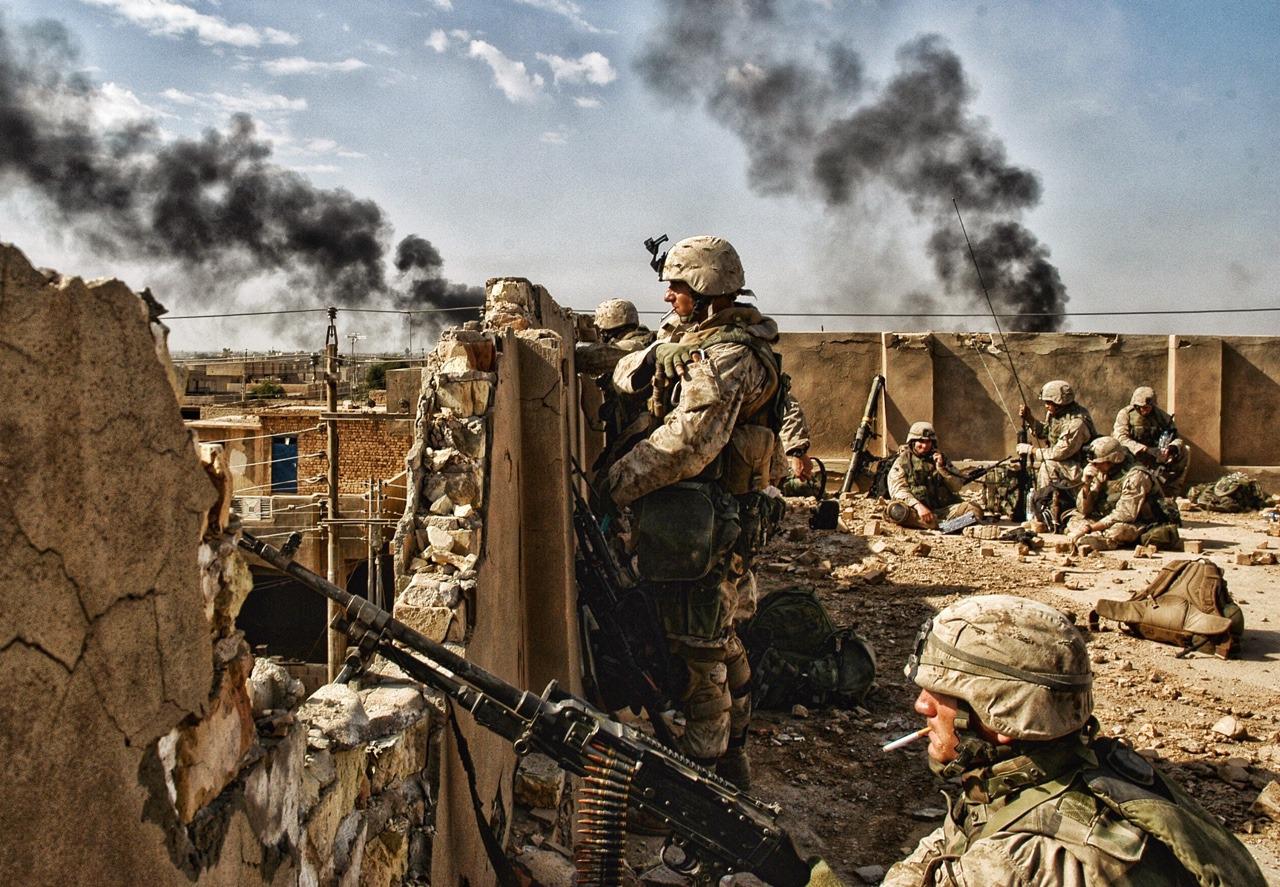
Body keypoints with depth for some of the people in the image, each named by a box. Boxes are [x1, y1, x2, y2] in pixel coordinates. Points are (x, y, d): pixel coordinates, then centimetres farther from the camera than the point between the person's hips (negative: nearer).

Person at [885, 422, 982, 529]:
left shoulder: (940, 459, 18)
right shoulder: (902, 462, 7)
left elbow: (957, 487, 11)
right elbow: (897, 490, -9)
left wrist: (942, 468, -5)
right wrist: (918, 506, -25)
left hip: (944, 509, 3)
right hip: (915, 509, -3)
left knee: (975, 509, -18)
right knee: (897, 510, -36)